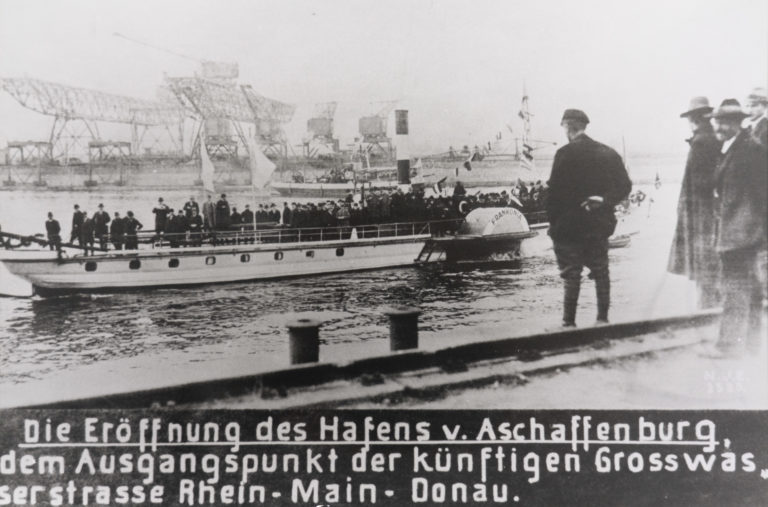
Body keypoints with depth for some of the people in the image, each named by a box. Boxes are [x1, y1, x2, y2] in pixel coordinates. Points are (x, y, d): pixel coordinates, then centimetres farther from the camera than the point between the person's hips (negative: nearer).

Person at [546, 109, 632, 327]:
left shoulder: (565, 154, -11)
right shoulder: (608, 153, 7)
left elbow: (554, 190, -13)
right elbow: (624, 186, 3)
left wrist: (553, 222, -7)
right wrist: (605, 200, -5)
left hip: (569, 225, -5)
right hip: (599, 225, 5)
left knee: (571, 275, -1)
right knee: (600, 272, 14)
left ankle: (569, 322, 0)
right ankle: (602, 317, 18)